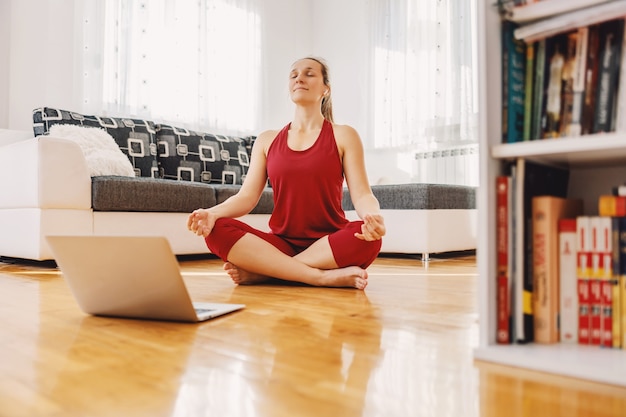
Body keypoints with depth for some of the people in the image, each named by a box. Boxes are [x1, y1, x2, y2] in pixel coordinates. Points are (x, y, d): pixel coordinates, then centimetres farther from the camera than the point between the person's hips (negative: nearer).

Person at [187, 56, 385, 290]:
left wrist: (373, 217, -29)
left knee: (367, 237, -34)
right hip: (282, 243, 2)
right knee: (218, 230, -23)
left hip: (330, 244, -1)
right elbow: (247, 196, 3)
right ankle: (324, 277, -28)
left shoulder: (343, 136, 5)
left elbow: (361, 194, -5)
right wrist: (213, 212, -18)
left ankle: (260, 271, -24)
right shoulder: (267, 140, 12)